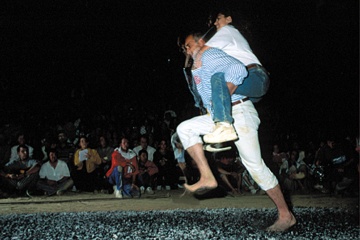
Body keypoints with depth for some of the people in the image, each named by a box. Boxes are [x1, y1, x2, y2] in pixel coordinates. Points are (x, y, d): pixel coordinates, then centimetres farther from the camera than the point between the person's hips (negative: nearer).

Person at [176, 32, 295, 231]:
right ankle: (207, 178, -4)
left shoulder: (209, 55, -9)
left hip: (238, 112, -10)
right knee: (184, 129, 2)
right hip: (221, 117, 10)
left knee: (255, 164, -8)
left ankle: (286, 215, 1)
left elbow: (237, 69, -26)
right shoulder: (199, 66, 20)